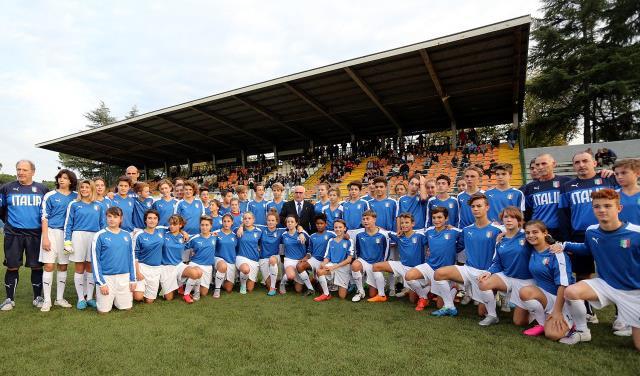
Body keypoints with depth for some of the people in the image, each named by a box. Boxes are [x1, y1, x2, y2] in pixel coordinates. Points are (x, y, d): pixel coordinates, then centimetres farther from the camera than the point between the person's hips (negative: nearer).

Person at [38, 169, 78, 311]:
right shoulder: (50, 195, 0)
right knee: (49, 266, -3)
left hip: (67, 234, 2)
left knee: (63, 266, 8)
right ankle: (47, 300, 6)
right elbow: (44, 217, -3)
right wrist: (45, 237, -9)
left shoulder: (76, 197, 7)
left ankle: (60, 298, 18)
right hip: (52, 232, -2)